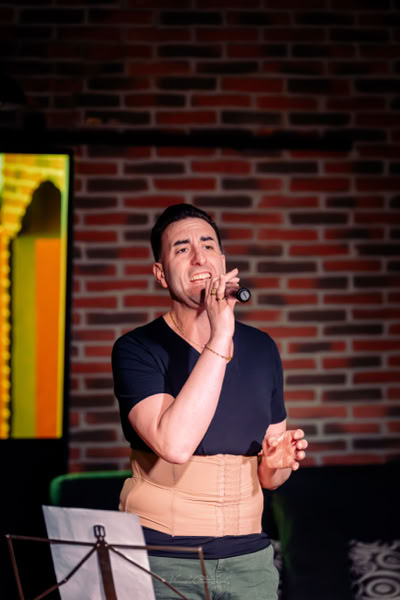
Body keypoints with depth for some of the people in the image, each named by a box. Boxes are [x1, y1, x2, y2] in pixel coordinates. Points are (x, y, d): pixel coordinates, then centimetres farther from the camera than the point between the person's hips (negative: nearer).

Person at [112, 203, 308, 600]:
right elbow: (175, 444, -26)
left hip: (248, 558, 4)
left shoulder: (261, 349, 7)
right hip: (162, 561, -4)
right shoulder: (138, 349, -8)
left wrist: (275, 464, -9)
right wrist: (220, 339, -24)